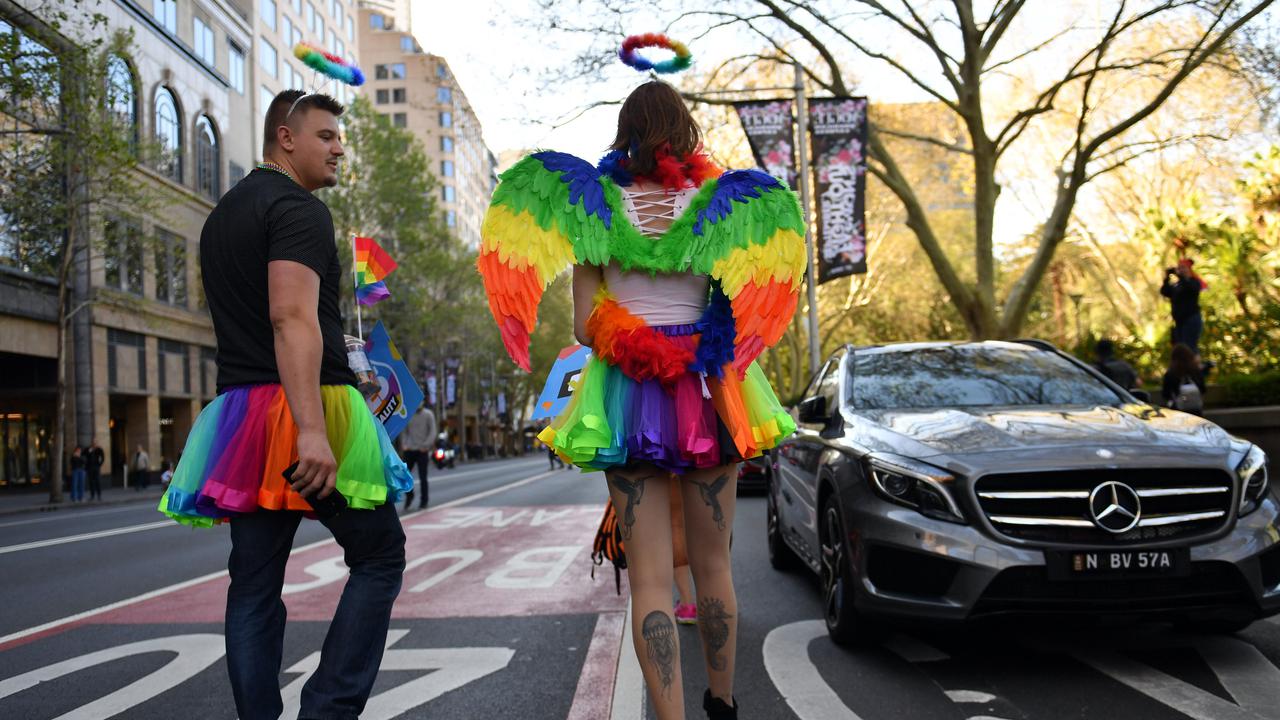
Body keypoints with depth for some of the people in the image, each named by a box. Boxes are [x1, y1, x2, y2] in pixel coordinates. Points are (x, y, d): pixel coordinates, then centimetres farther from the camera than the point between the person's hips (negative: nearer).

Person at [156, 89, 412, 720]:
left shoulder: (221, 215, 22)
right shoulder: (298, 208, -7)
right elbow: (293, 317, -21)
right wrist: (311, 428, -28)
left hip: (238, 409, 8)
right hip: (306, 408, -8)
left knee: (254, 582, 8)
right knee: (379, 553, 3)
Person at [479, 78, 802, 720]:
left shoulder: (596, 205, -1)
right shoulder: (720, 205, -1)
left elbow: (584, 326, -4)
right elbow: (742, 315, -3)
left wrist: (624, 343, 10)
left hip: (626, 398, -1)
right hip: (709, 394, 1)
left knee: (650, 576, 1)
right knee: (711, 563, 15)